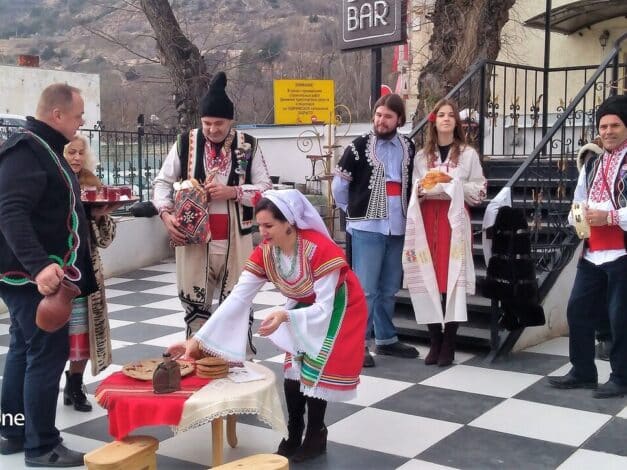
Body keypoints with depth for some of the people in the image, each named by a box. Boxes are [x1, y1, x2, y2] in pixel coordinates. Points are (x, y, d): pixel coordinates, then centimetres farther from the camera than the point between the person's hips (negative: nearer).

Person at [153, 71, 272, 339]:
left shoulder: (248, 146, 1)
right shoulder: (186, 143, 2)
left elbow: (266, 189, 0)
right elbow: (162, 182, 7)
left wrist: (232, 192, -15)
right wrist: (166, 214, -10)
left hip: (235, 240, 0)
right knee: (195, 306, 8)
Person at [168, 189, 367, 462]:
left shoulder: (320, 249, -37)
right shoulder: (265, 252, -20)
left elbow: (324, 308, -34)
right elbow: (237, 298, -20)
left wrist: (285, 316, -51)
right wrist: (198, 339, -25)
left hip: (335, 308, -5)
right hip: (303, 307, 5)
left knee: (313, 370, -11)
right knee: (293, 370, 0)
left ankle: (316, 437, 9)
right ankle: (294, 436, 18)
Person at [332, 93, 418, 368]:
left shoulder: (408, 148, 8)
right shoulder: (360, 146, -5)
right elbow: (339, 183, 0)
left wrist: (407, 213, 12)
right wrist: (352, 210, 8)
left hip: (397, 227, 5)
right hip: (366, 226, -5)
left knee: (389, 288, 14)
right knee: (365, 288, -4)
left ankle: (385, 339, 26)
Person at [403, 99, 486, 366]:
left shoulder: (468, 154, 4)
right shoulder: (422, 156, 12)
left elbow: (480, 193, 1)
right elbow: (413, 194, 16)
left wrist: (454, 184, -12)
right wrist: (420, 190, -5)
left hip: (454, 222, -2)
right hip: (427, 222, 3)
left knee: (453, 279, -6)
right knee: (428, 280, 0)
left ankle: (448, 345, 3)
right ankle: (435, 342, 11)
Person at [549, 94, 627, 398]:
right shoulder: (592, 164, 17)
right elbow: (578, 203, 24)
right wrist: (578, 216, 4)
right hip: (591, 252, 7)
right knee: (577, 311, 11)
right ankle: (582, 372, 24)